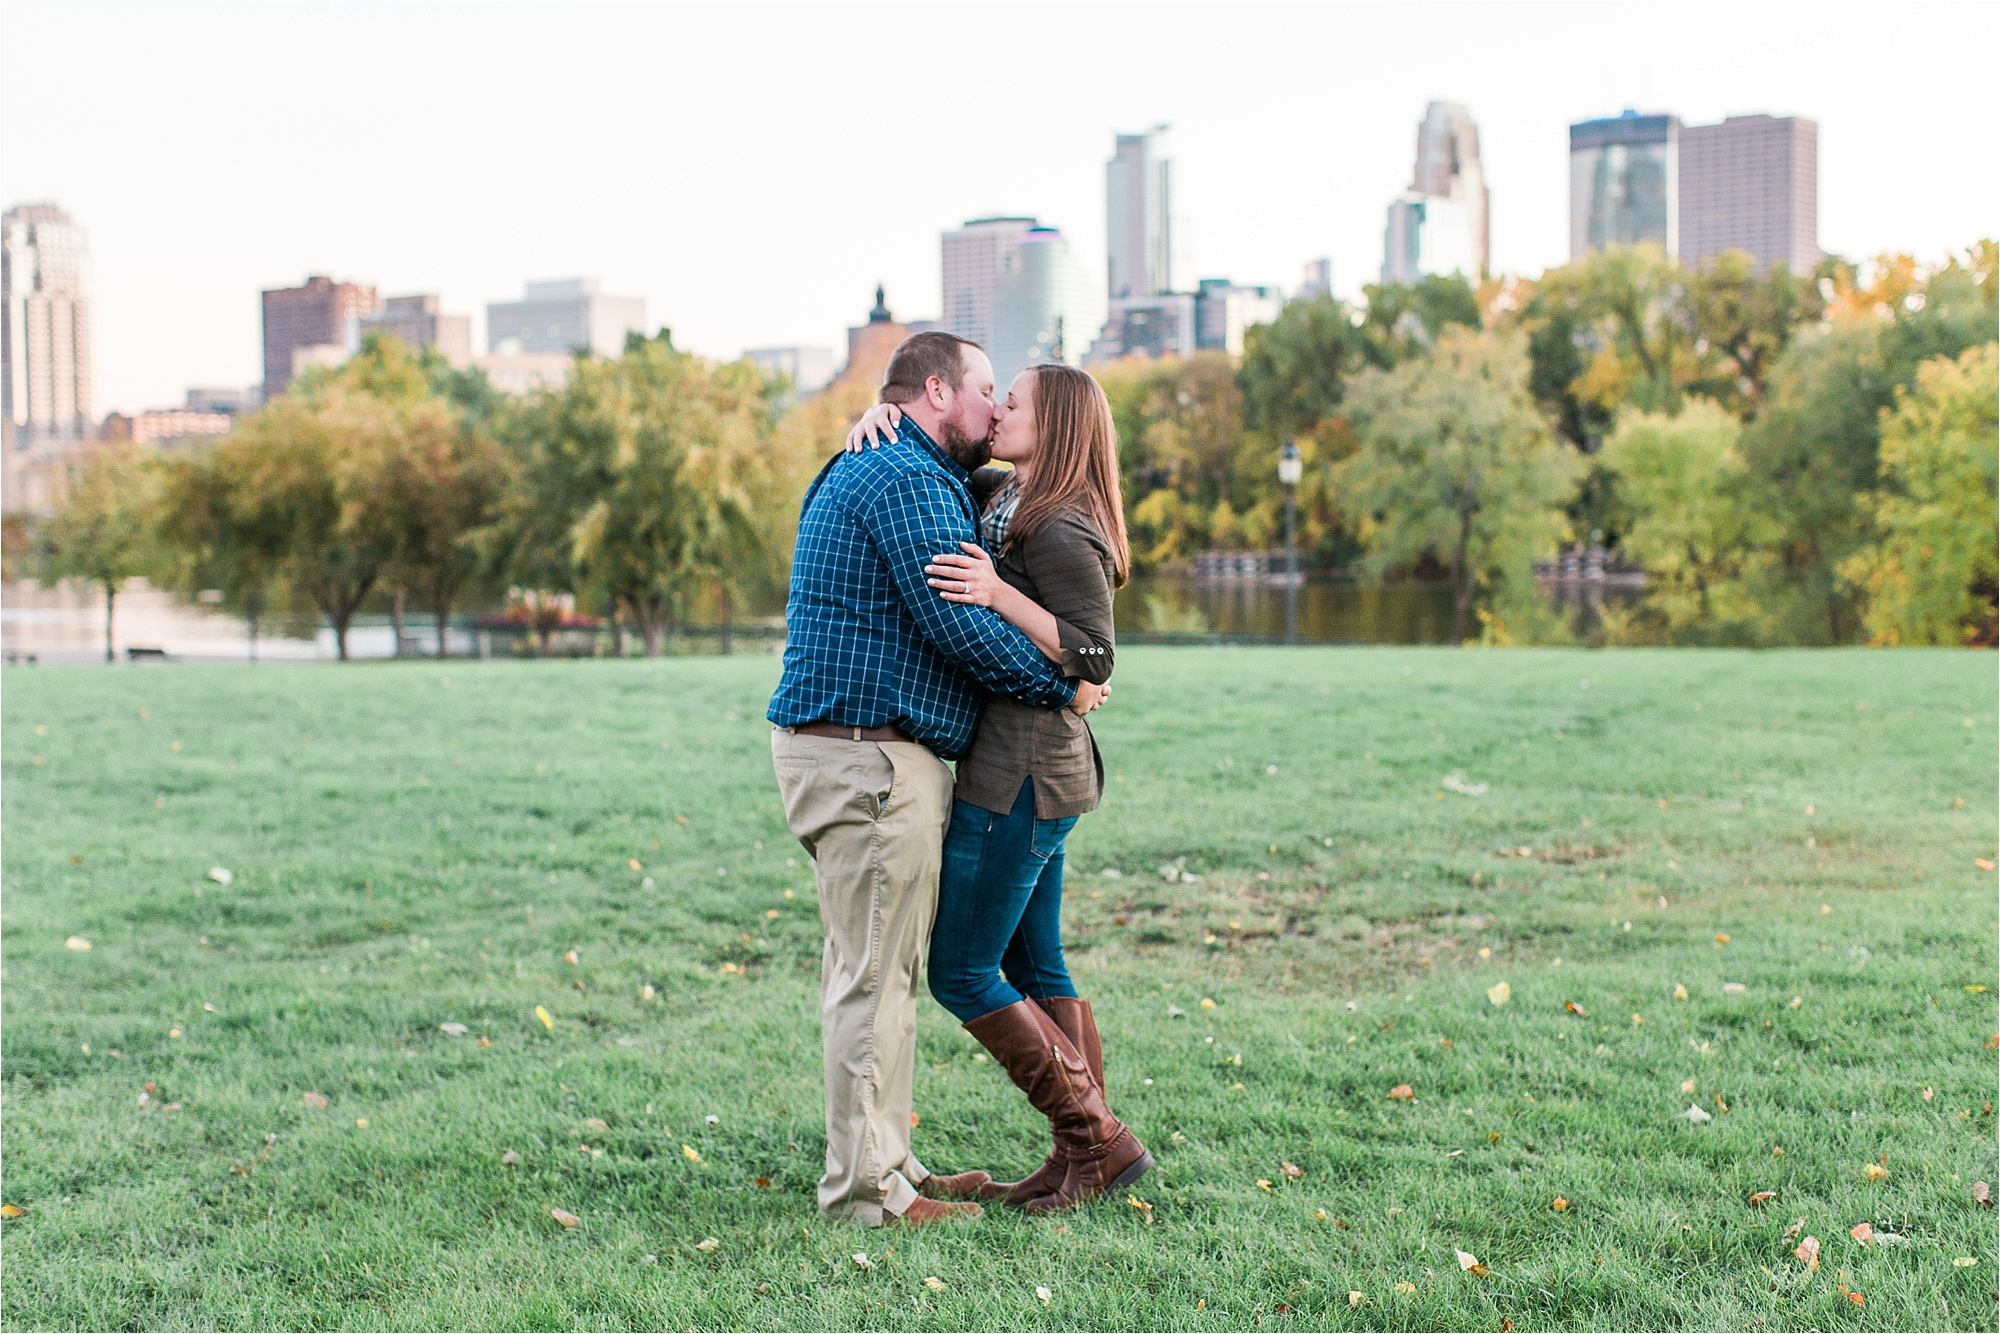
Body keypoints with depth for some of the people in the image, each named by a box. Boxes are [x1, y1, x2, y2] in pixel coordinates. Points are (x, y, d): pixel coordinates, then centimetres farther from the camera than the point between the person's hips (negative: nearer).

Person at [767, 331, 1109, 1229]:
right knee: (876, 972, -6)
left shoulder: (862, 472, 22)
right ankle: (867, 1188, -1)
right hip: (869, 758, -11)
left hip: (860, 754, 11)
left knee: (872, 969, 15)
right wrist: (1064, 688, -8)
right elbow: (959, 623, -19)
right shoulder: (907, 481, -14)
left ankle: (884, 1164, 22)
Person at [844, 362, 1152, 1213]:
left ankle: (1095, 1137, 4)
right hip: (1029, 776, 10)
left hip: (1020, 781, -10)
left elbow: (1093, 658, -21)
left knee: (962, 975, -2)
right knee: (1032, 968, 13)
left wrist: (999, 594, -29)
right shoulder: (1005, 498, 12)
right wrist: (881, 418, 0)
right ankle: (1084, 1156, 18)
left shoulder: (1060, 531, -17)